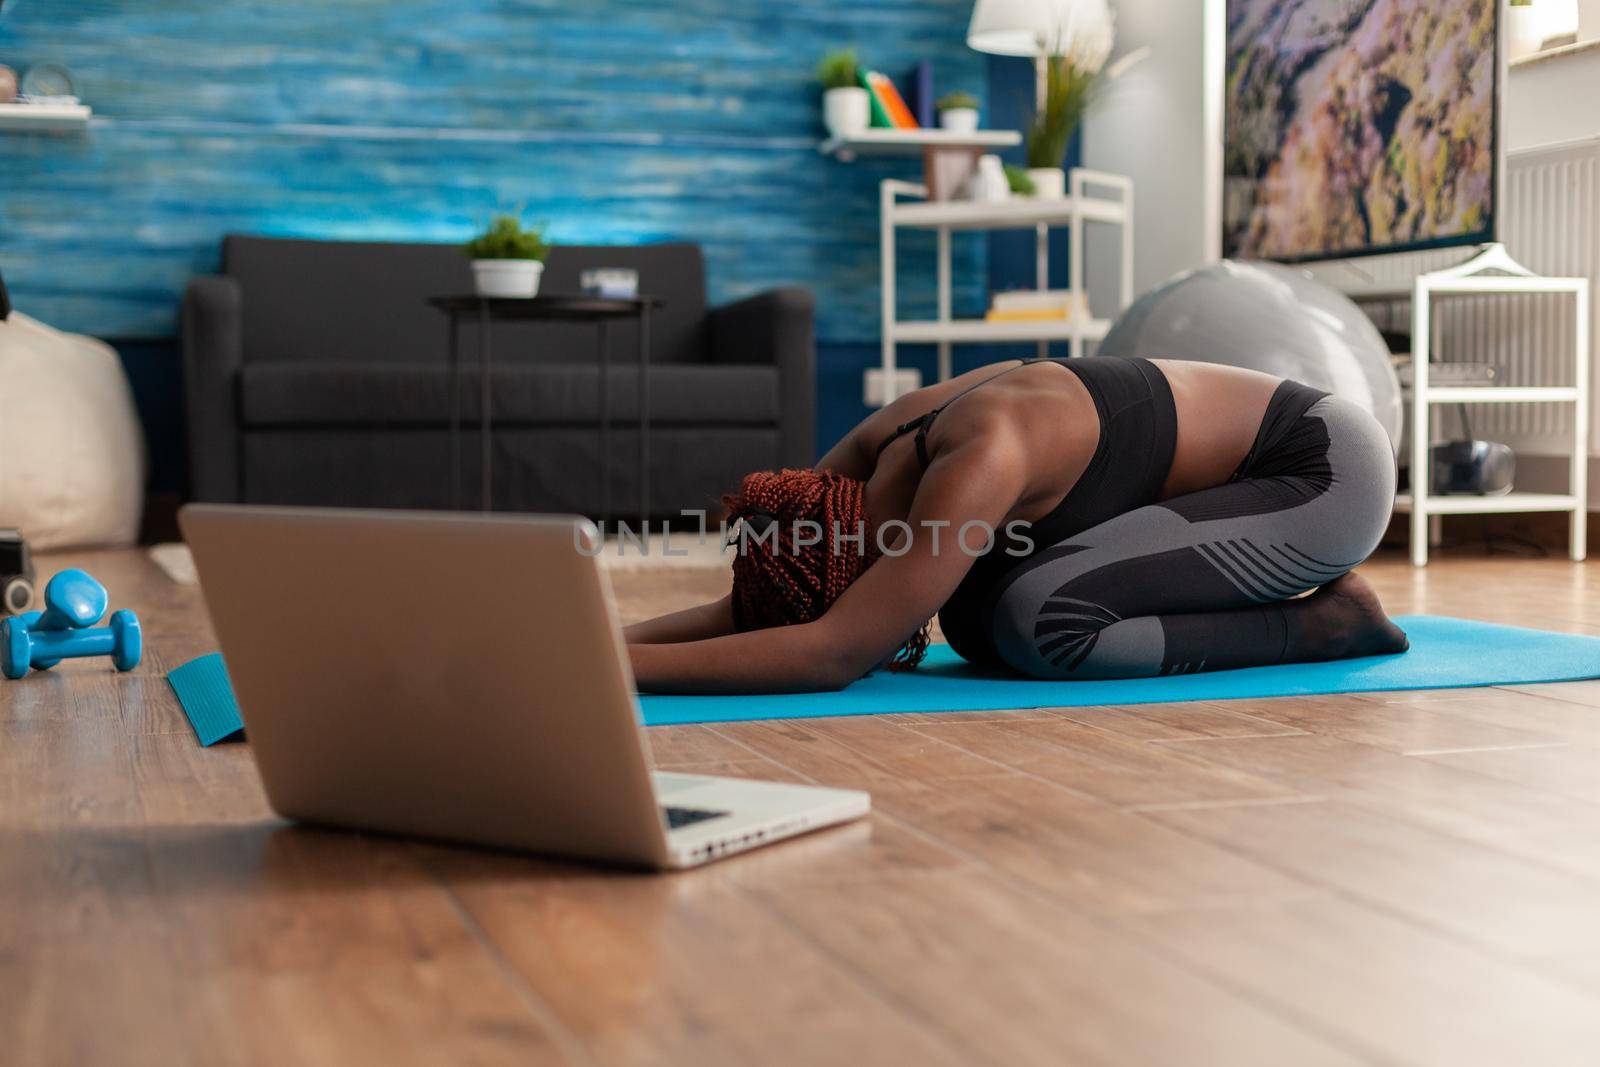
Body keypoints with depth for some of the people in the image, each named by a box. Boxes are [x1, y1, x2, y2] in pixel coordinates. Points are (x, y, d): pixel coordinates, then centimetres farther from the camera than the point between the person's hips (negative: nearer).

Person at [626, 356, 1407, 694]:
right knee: (975, 619, -1)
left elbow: (833, 655, -38)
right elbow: (748, 611, -1)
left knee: (1035, 620, -25)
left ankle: (1320, 625, -7)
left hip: (1328, 471, -9)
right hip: (1251, 475, 9)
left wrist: (615, 666, -39)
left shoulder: (983, 457, -32)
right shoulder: (879, 450, -7)